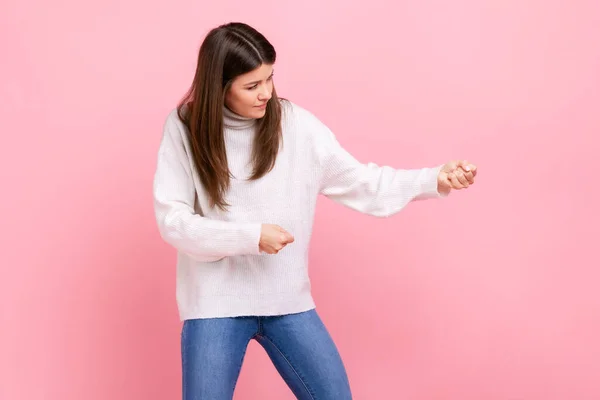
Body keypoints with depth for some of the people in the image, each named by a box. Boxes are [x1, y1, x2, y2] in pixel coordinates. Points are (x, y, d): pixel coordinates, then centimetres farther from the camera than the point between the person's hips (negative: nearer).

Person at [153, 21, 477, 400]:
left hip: (288, 300, 2)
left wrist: (436, 180, -9)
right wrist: (251, 236, -19)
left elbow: (361, 182, 1)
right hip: (215, 303, -2)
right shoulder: (184, 128, -7)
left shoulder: (296, 124, -5)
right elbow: (172, 221, -10)